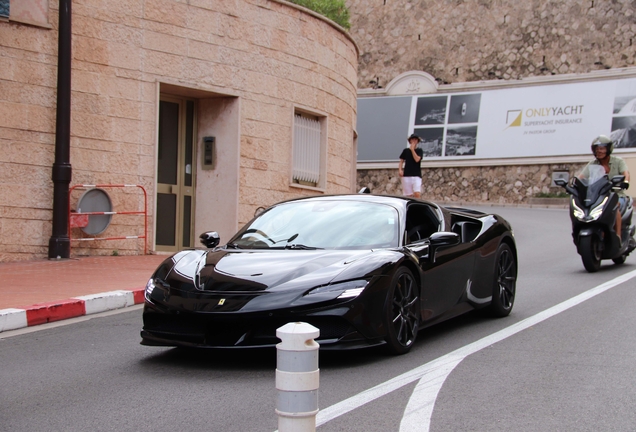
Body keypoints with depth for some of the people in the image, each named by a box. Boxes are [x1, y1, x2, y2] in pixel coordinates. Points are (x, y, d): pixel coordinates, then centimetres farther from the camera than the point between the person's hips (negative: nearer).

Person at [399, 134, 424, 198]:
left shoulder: (419, 150, 7)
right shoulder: (406, 151, 12)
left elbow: (417, 159, -9)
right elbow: (401, 161, 14)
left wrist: (412, 149, -7)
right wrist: (400, 169, -3)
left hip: (416, 175, -1)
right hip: (406, 175, 1)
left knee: (417, 194, -16)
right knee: (409, 195, -1)